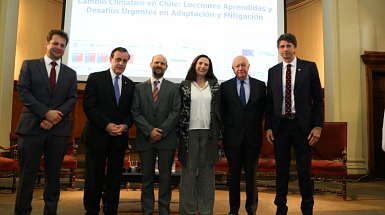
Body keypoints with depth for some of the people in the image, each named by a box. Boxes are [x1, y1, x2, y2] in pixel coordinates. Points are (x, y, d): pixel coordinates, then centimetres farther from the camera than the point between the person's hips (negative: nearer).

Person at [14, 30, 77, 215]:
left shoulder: (70, 73, 15)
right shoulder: (29, 65, 9)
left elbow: (72, 100, 5)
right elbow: (23, 92, -3)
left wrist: (55, 117, -12)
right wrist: (46, 113, -14)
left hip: (59, 130, 2)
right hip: (32, 128, -2)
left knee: (54, 175, 8)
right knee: (27, 174, 3)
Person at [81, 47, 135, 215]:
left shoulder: (130, 85, 13)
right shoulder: (95, 78, 1)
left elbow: (131, 111, 11)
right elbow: (89, 106, -7)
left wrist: (125, 125, -9)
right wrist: (107, 125, -14)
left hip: (119, 137, 4)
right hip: (97, 136, -3)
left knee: (115, 177, 8)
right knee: (94, 177, 3)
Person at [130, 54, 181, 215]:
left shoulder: (173, 88, 9)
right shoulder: (140, 88, 12)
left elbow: (176, 112, -1)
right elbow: (135, 112, 3)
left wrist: (161, 131, -11)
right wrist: (149, 130, -10)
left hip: (166, 139, -1)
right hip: (145, 139, 1)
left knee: (165, 177, 3)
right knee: (147, 177, 7)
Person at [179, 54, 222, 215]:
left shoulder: (214, 86, 10)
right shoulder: (185, 86, 5)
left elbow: (218, 109, 10)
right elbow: (180, 109, 6)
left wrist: (218, 131, 4)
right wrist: (180, 131, 1)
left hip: (208, 132, 2)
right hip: (189, 131, -1)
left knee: (207, 170, 6)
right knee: (189, 169, 4)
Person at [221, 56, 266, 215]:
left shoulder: (260, 85, 7)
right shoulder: (225, 86, 5)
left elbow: (263, 108, 9)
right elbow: (221, 112, 6)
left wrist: (256, 125, 2)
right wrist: (225, 128, 1)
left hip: (253, 136, 1)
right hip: (232, 136, 0)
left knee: (251, 174, 8)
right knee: (234, 174, 7)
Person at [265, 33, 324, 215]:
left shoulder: (309, 67, 3)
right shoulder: (273, 71, 10)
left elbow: (318, 99, 1)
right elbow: (269, 101, 10)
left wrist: (318, 126, -7)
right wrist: (268, 127, 2)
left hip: (302, 125, -2)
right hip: (280, 125, 2)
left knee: (304, 170, 5)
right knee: (281, 169, 9)